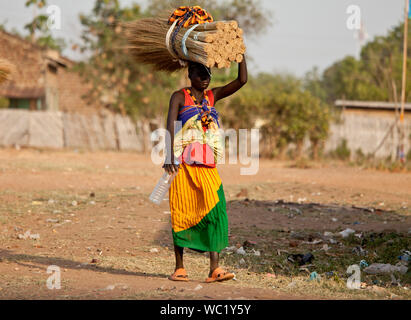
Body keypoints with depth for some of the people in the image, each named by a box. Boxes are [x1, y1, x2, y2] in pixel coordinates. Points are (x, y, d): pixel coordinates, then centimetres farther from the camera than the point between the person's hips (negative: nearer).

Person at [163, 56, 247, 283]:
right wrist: (170, 157, -23)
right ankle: (179, 268, 8)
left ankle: (215, 269, -15)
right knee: (181, 213, 0)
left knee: (215, 211, -10)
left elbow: (242, 80, 7)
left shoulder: (213, 96, 15)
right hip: (183, 165, -3)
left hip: (207, 166, 3)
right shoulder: (180, 97, 2)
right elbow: (170, 126, -10)